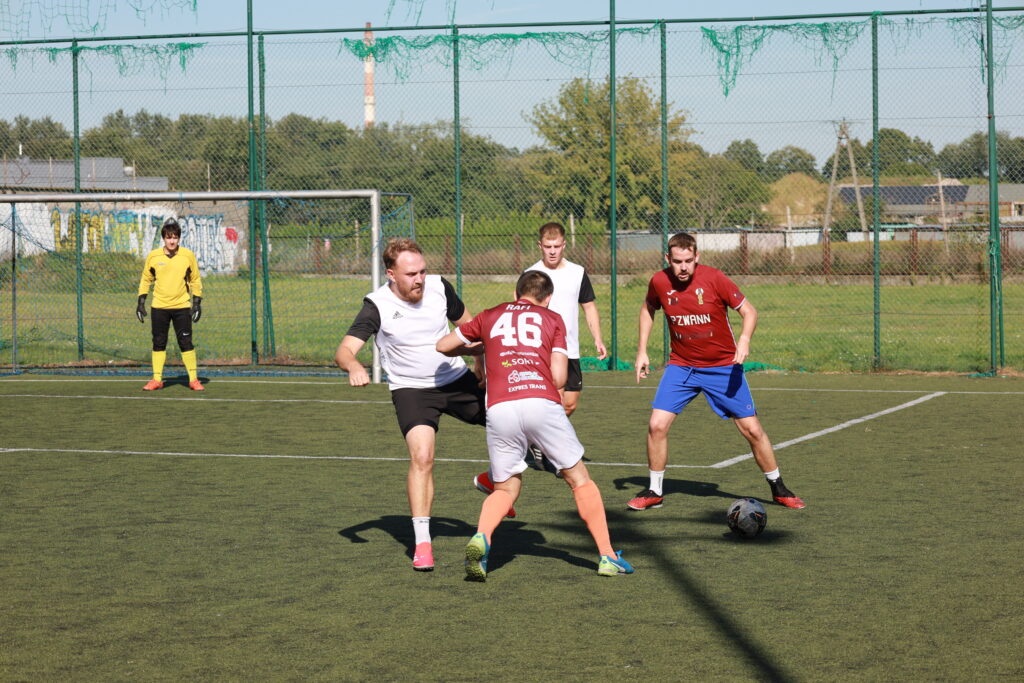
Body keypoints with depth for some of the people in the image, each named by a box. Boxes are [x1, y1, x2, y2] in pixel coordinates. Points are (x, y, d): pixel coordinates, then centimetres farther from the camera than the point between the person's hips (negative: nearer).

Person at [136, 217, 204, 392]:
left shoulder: (188, 255, -1)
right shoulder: (153, 256, 1)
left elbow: (195, 280, 7)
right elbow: (146, 279, 11)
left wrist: (197, 303, 1)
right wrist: (141, 302, 6)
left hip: (182, 306, -1)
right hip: (159, 307, 1)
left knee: (186, 343, -3)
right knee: (158, 343, 5)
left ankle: (193, 379, 4)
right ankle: (157, 379, 13)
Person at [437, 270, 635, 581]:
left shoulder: (490, 316, 23)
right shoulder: (552, 319, 20)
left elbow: (443, 345, 31)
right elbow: (559, 378, 8)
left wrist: (474, 349, 49)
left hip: (499, 409, 1)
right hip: (543, 403, -1)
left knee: (506, 489, 16)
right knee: (580, 479, 15)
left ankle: (481, 537, -12)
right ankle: (608, 557, 14)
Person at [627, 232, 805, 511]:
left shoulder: (714, 279, -18)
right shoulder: (659, 282, -9)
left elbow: (749, 311, -11)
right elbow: (648, 308, 13)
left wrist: (744, 339, -30)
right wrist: (642, 350, 7)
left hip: (723, 367, -2)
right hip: (681, 365, 2)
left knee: (752, 429, -1)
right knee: (657, 425, -11)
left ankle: (778, 489, 19)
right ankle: (654, 492, 7)